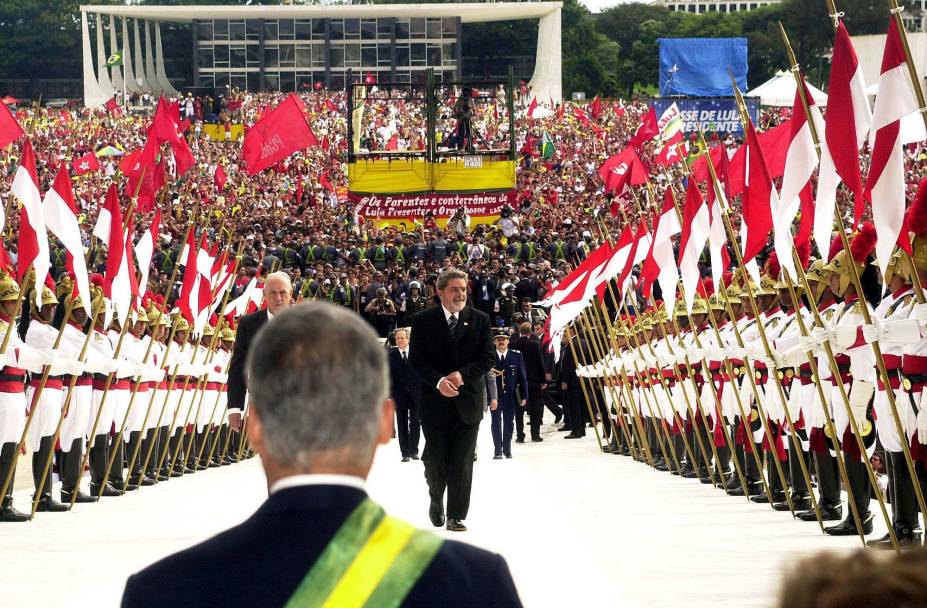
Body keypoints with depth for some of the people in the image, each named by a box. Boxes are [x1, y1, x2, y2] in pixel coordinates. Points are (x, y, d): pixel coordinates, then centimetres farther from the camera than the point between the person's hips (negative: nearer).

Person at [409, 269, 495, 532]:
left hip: (467, 400, 1)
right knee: (435, 459, 2)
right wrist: (439, 381, -17)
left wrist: (462, 374, -14)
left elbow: (487, 358, 1)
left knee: (462, 463, 1)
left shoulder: (479, 320, 4)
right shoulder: (423, 320, 0)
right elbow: (417, 359, -3)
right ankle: (436, 499, 31)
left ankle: (456, 516, 9)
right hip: (435, 401, -1)